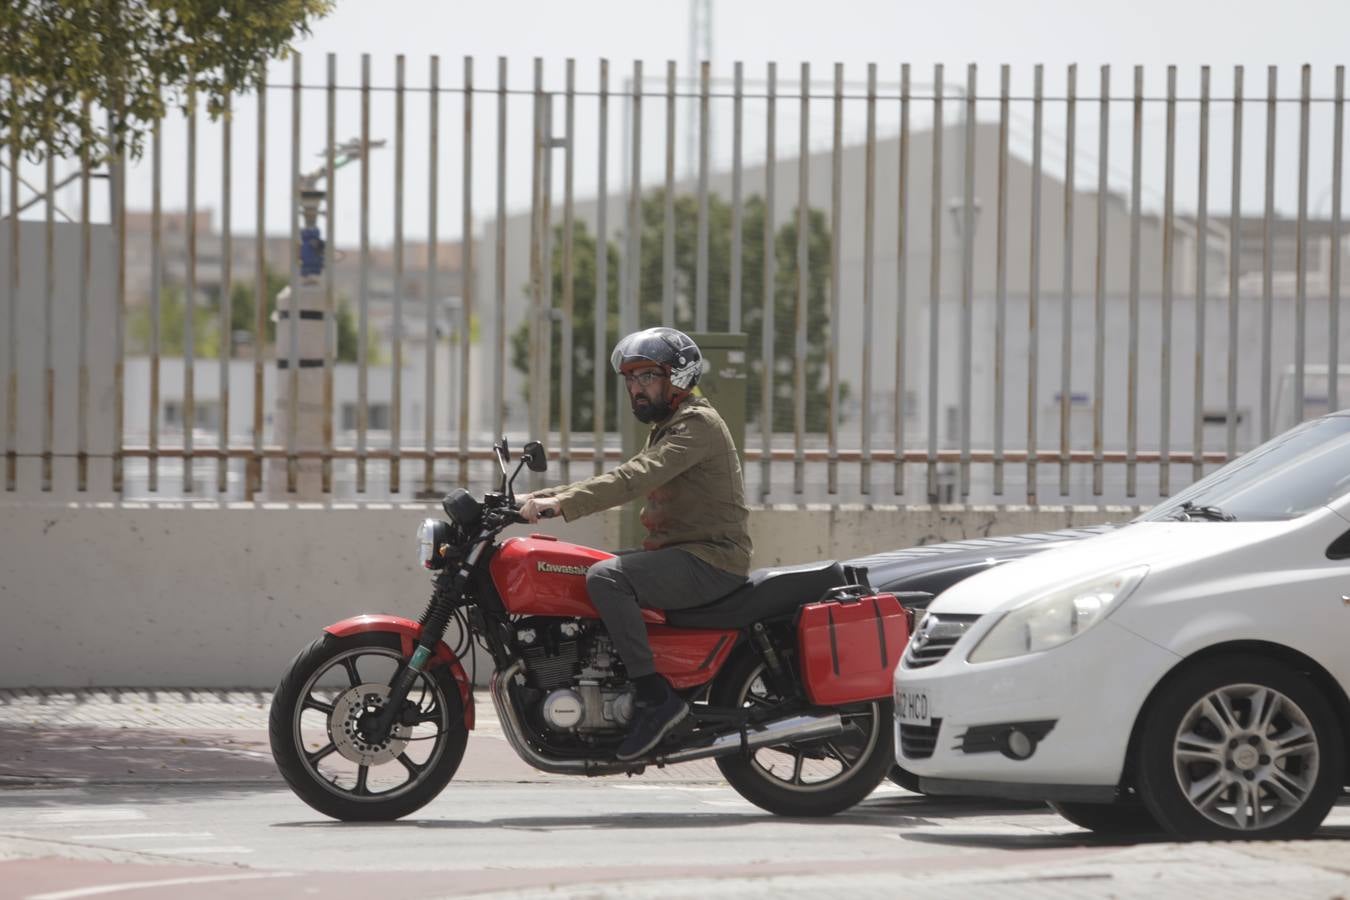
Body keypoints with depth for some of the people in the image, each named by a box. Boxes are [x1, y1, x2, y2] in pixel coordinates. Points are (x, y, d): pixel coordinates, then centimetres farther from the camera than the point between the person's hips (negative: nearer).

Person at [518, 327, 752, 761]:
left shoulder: (698, 424, -12)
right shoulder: (665, 427, 22)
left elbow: (636, 479, -25)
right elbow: (628, 479, 21)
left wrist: (562, 503, -32)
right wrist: (549, 495, 8)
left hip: (710, 561, -11)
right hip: (677, 554, 11)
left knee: (605, 578, -28)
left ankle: (657, 696, -28)